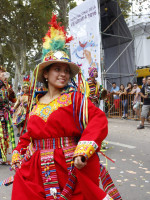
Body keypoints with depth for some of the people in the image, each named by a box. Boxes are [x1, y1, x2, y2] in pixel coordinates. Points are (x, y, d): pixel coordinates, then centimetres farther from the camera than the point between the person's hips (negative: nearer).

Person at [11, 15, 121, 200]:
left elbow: (99, 120, -17)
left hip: (70, 169, -3)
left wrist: (83, 151, -25)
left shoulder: (75, 98, -5)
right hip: (37, 171, 4)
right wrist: (18, 156, 10)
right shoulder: (37, 104, 8)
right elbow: (29, 135, 17)